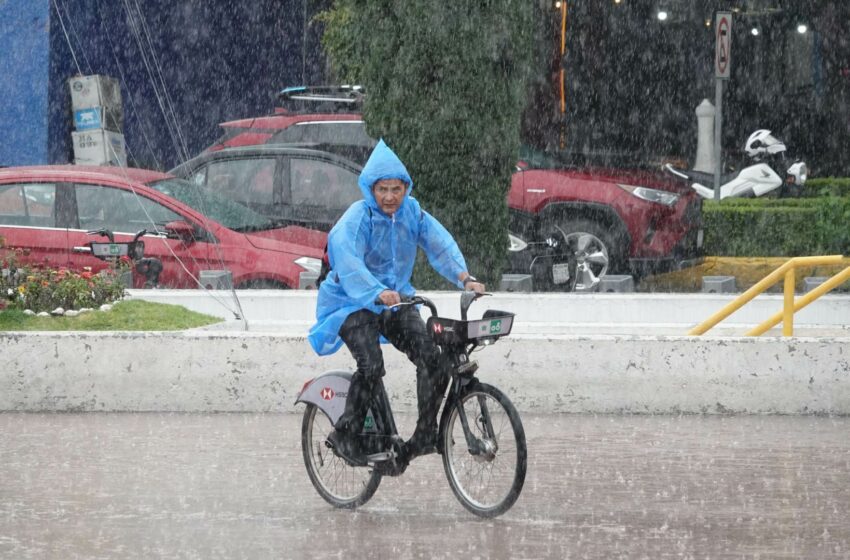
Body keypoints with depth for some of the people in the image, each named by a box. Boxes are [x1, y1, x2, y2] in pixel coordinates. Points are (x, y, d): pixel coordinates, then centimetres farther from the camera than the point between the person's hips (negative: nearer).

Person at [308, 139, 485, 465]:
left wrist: (464, 277, -29)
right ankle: (344, 434, -9)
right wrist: (377, 292, -49)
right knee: (372, 366, -26)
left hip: (397, 301, 5)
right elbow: (348, 260, -33)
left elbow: (440, 244, -10)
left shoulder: (412, 212, 0)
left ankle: (425, 435, 1)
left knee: (432, 359, -11)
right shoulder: (357, 218, -18)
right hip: (353, 303, -5)